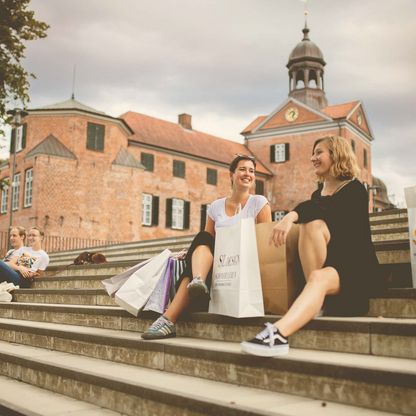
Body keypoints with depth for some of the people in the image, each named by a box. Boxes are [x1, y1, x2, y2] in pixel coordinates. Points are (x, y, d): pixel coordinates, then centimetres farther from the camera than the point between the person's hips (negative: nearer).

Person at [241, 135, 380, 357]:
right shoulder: (317, 194, 19)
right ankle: (317, 299, -27)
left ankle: (278, 334, -60)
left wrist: (292, 215, -40)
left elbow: (326, 207, -24)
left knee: (319, 278, -38)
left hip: (357, 266, -5)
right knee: (312, 224, -24)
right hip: (327, 264, 5)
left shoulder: (354, 190, -4)